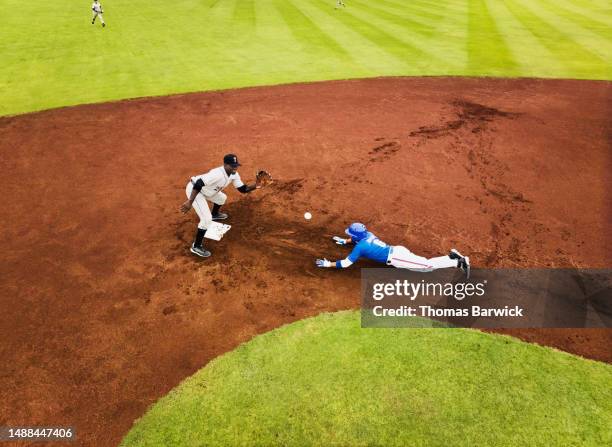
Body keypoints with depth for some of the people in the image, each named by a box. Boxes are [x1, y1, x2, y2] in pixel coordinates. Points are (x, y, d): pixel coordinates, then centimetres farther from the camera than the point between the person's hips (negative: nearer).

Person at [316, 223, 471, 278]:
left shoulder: (359, 247, -10)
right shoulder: (367, 234, 14)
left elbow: (346, 263, -9)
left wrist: (328, 264, -1)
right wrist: (344, 241, 44)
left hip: (395, 258, -8)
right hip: (398, 250, 8)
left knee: (427, 265, -11)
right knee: (426, 262, 11)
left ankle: (460, 262, -13)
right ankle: (453, 256, 7)